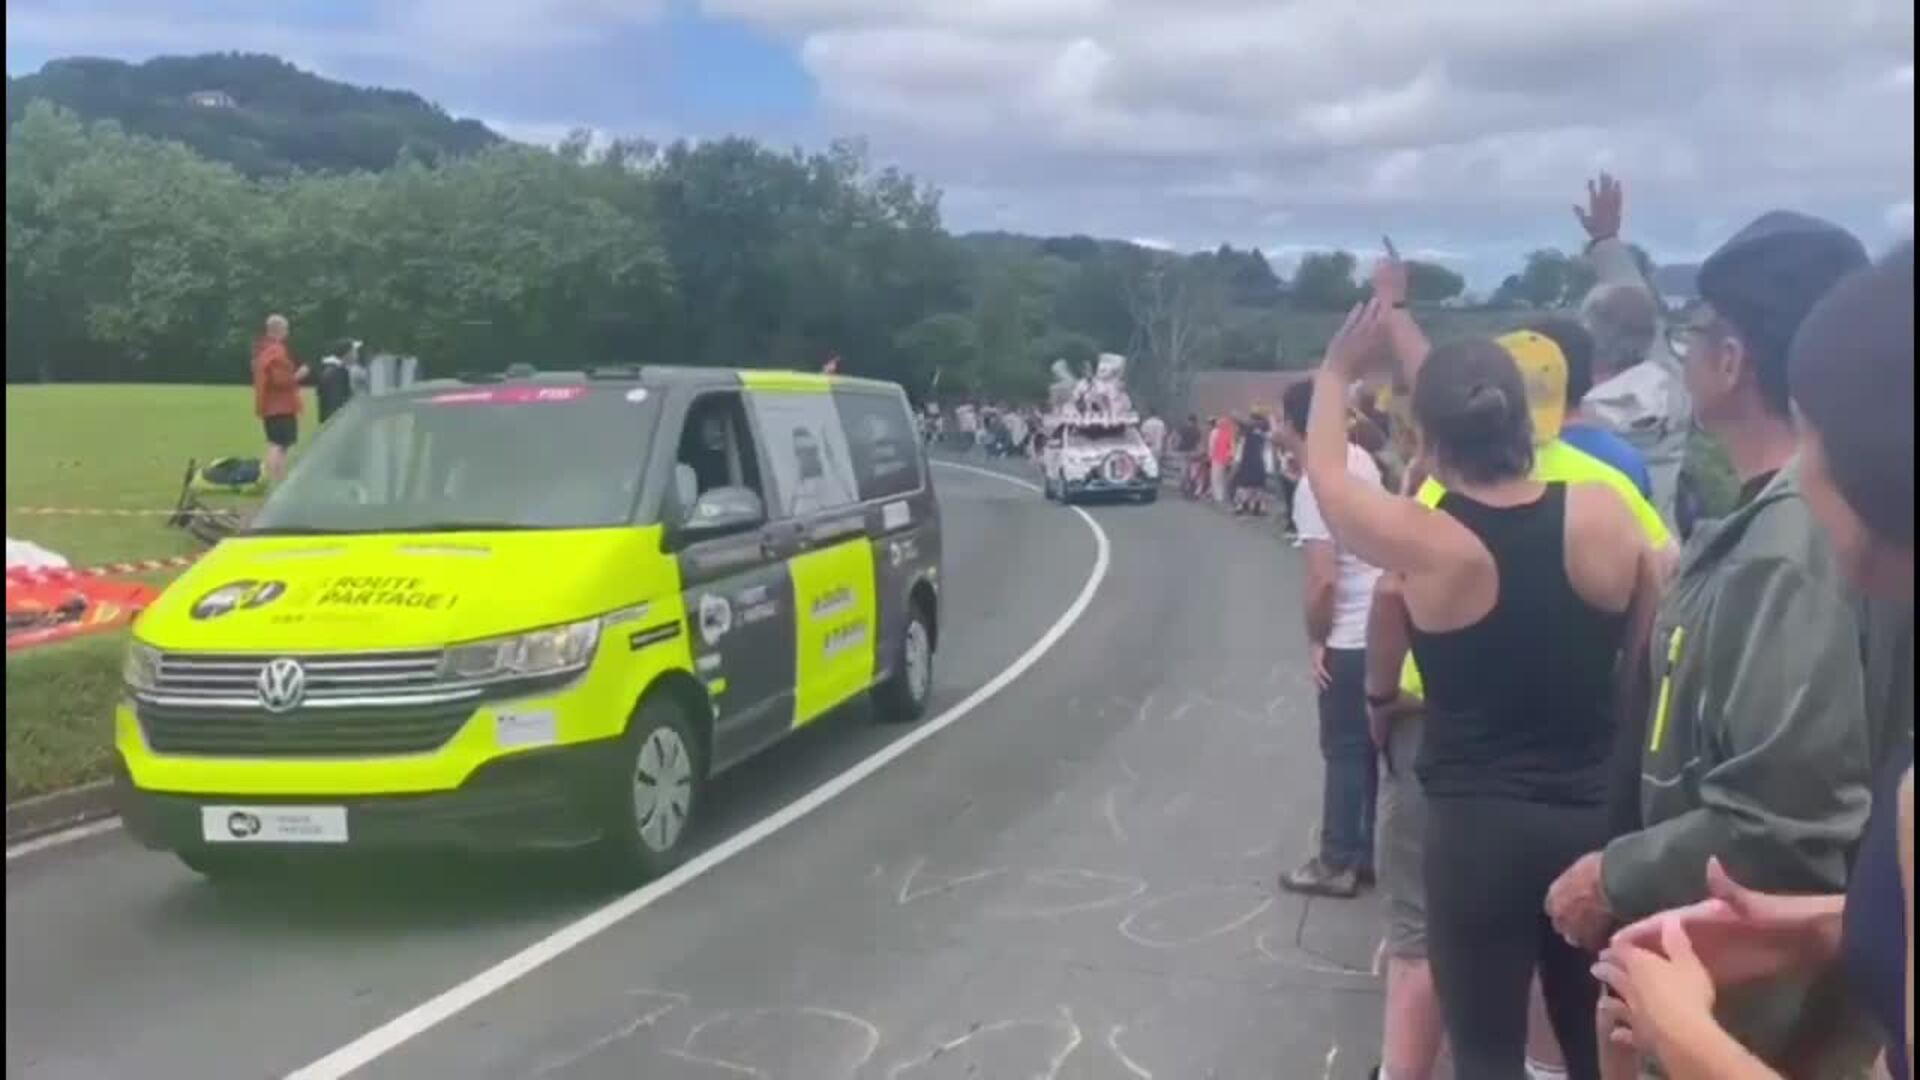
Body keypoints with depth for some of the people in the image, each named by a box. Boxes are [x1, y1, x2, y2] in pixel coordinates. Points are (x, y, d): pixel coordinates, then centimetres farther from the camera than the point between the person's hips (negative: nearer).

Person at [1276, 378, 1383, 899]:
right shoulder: (1359, 458, 6)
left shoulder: (1315, 485, -20)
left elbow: (1323, 579, -23)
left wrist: (1316, 640, -10)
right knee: (1371, 747, 16)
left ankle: (1338, 864, 11)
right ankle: (1366, 854, 25)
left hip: (1350, 638, -8)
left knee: (1345, 752, 2)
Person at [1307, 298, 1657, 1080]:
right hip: (1598, 817, 4)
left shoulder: (1421, 542, -13)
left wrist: (1338, 373, 19)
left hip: (1478, 827, -4)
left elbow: (1325, 474, 5)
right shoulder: (1602, 513, -7)